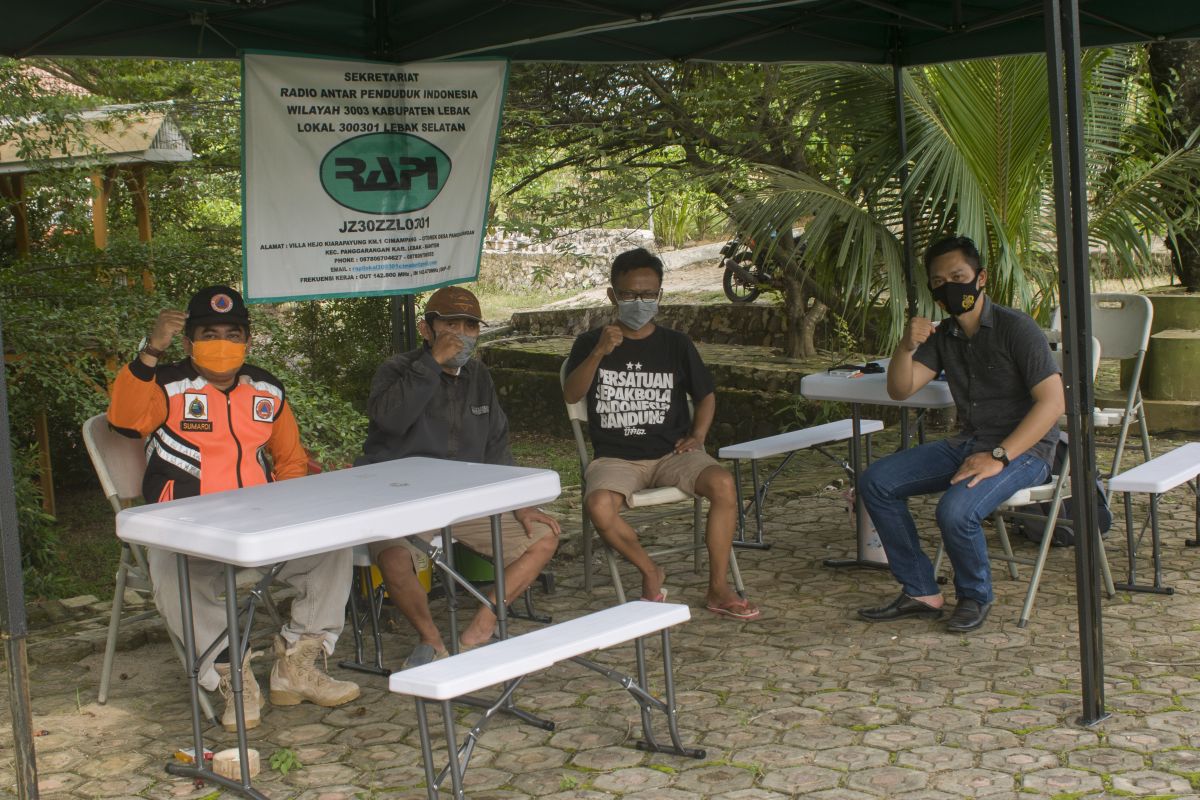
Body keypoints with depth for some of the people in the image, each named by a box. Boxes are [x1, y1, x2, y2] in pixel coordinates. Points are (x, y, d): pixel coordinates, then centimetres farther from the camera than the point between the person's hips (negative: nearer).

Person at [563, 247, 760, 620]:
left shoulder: (675, 344, 10)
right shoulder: (590, 343, 6)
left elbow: (706, 395, 18)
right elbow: (571, 394, -8)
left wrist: (697, 436, 0)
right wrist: (599, 354, -23)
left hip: (671, 453, 1)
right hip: (616, 457, -1)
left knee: (722, 482, -29)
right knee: (598, 505, -33)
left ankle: (718, 589, -13)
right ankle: (649, 571, -4)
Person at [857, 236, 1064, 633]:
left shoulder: (1015, 328, -13)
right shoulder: (942, 336, 9)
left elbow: (1053, 400, -19)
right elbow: (900, 390, 3)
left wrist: (998, 457, -24)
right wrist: (906, 347, -18)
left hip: (1023, 448, -7)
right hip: (967, 443, 8)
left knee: (955, 510, -32)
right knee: (876, 481, -6)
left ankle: (975, 597, -2)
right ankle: (920, 592, -1)